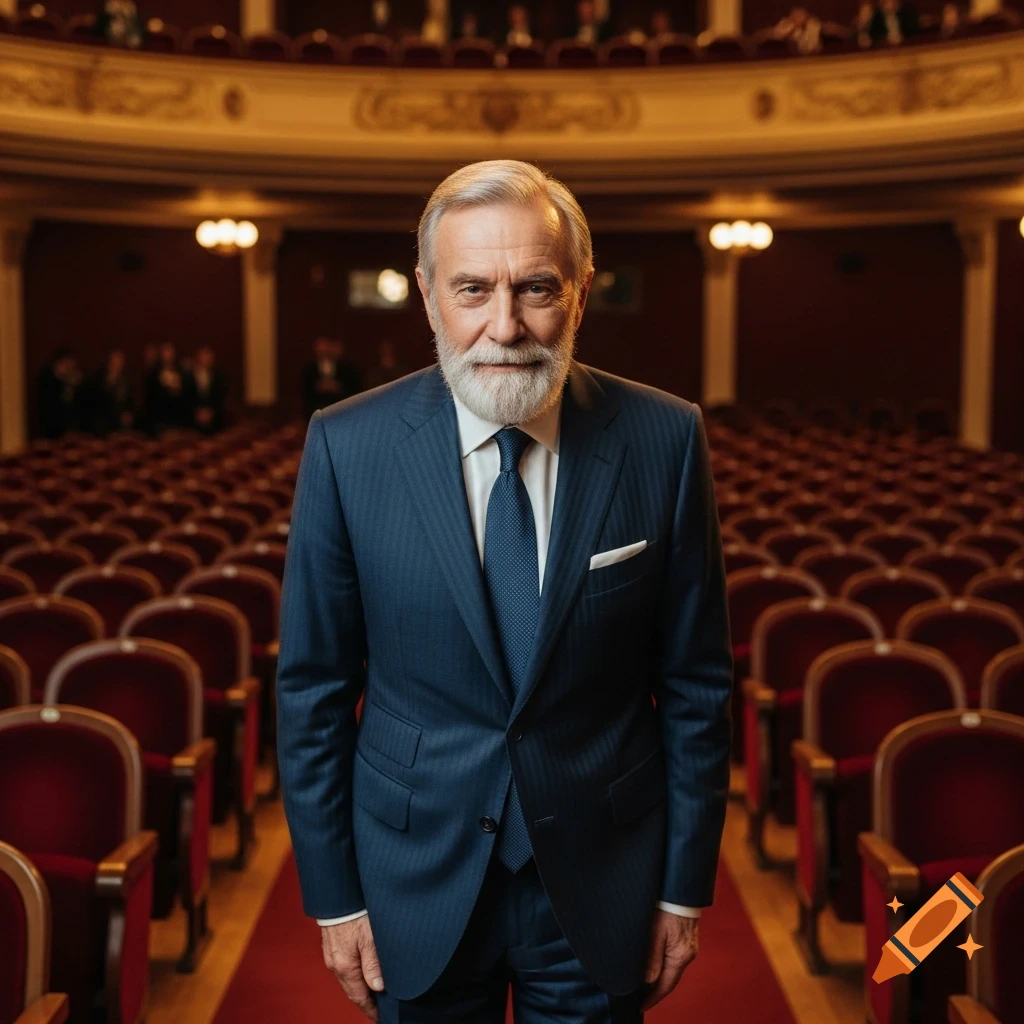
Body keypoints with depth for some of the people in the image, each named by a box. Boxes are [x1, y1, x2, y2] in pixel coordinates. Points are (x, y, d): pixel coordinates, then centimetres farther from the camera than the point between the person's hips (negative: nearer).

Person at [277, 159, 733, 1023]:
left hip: (601, 882, 1)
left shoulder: (665, 440, -10)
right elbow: (314, 691, -4)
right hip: (420, 883, 0)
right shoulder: (346, 447, -11)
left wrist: (685, 888, 0)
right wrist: (334, 897, -1)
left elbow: (696, 683, -3)